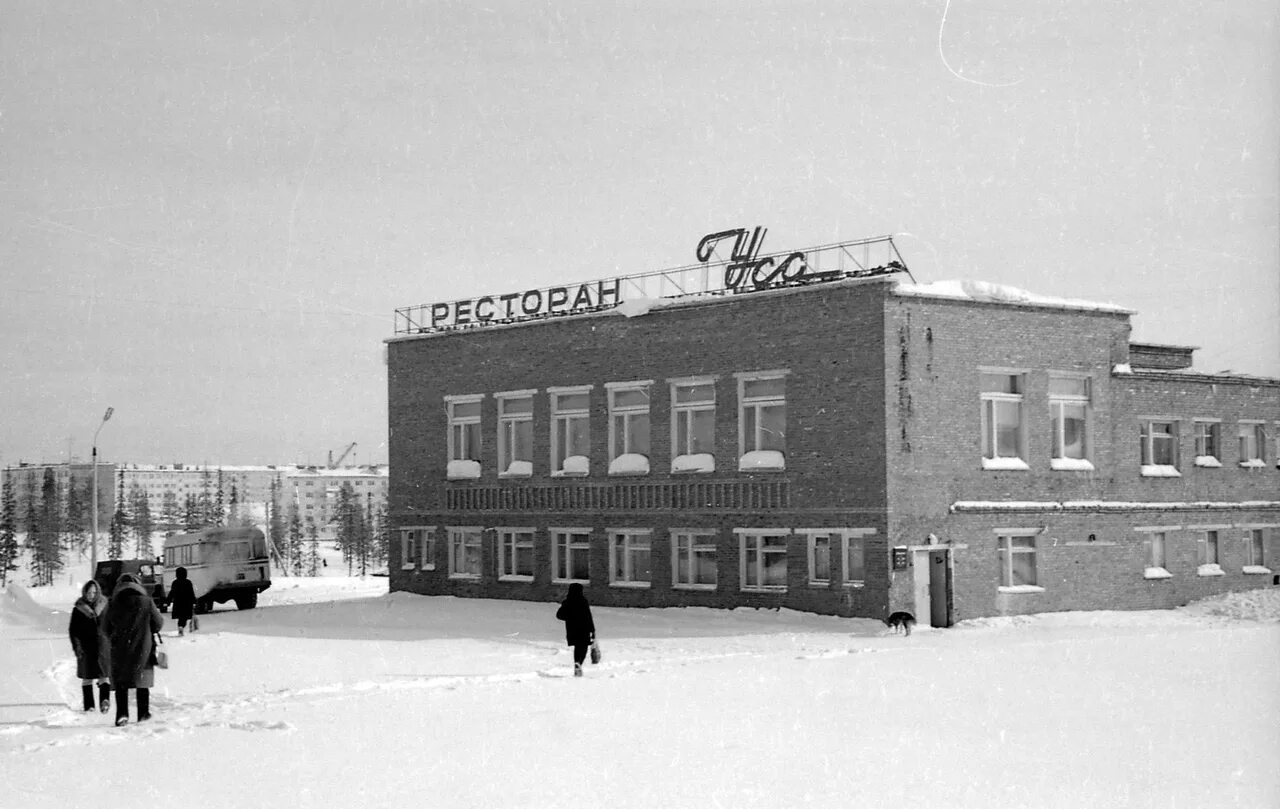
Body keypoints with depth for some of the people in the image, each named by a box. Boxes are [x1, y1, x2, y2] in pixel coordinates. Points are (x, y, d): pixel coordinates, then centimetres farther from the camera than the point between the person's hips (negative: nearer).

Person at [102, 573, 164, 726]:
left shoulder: (113, 605, -6)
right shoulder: (146, 602, -8)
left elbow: (106, 628, 4)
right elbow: (158, 624, 0)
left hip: (120, 649, 0)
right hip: (143, 649, 0)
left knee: (121, 683, 6)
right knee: (142, 680, 13)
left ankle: (122, 714, -7)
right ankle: (143, 713, 17)